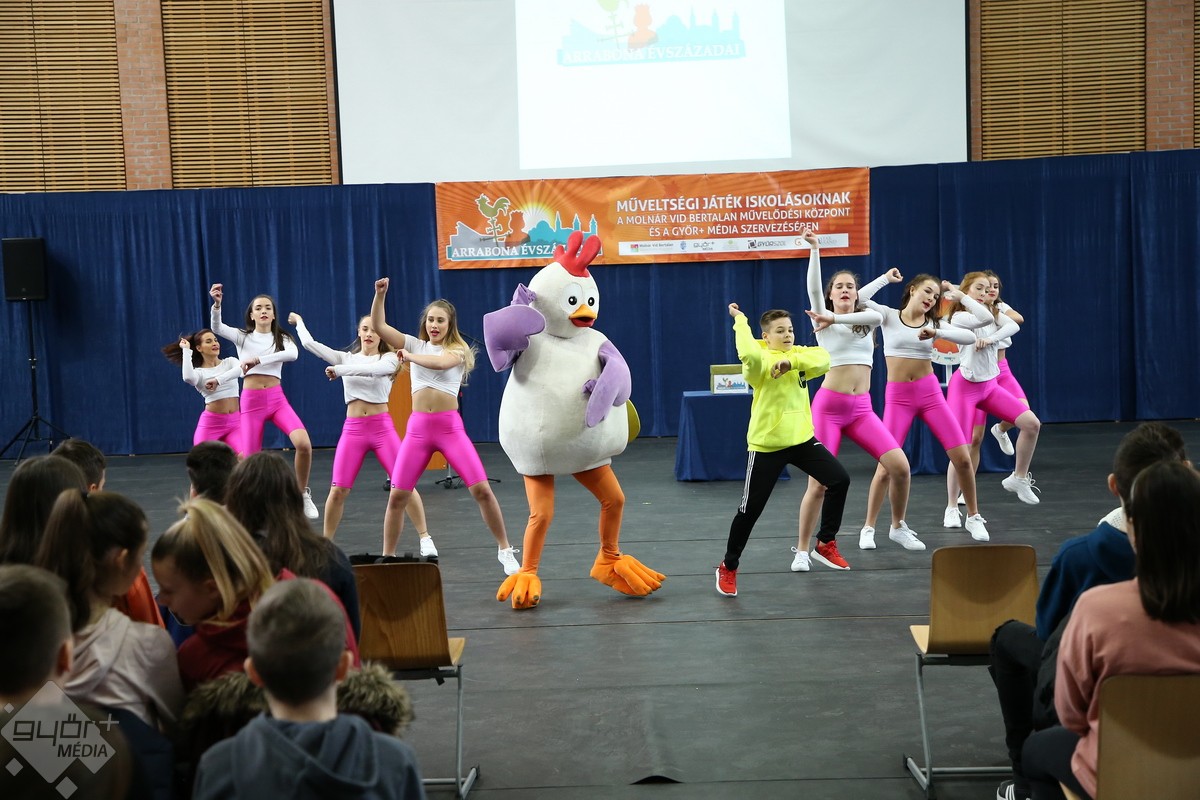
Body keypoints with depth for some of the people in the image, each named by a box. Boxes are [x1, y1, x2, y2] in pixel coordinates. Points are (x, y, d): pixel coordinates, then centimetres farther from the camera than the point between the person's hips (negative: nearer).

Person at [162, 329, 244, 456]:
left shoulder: (230, 362, 8)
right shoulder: (198, 372, 2)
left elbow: (241, 369, -17)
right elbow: (188, 378, -24)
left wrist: (217, 380, -25)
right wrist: (186, 350, -11)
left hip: (234, 422, 1)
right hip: (210, 423, -1)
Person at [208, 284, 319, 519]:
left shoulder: (281, 339, 8)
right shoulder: (242, 337, 8)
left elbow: (293, 354, -16)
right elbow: (216, 327, -12)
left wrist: (258, 359, -23)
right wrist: (217, 303, -30)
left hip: (277, 399, 0)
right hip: (251, 401, 0)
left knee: (304, 444, -22)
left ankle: (303, 494, -1)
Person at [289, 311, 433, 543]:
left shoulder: (388, 358, 1)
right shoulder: (346, 358, 10)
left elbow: (372, 369, -21)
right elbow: (309, 343, 7)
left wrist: (339, 370, -16)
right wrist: (299, 322, 22)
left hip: (382, 427, -2)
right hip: (353, 429, 2)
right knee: (338, 489, -2)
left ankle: (425, 537, 2)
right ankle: (326, 542, 12)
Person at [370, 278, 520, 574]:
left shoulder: (458, 350, 2)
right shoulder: (415, 345, 10)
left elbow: (439, 362, -21)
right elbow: (378, 325, 3)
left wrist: (409, 357, -8)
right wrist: (380, 294, -8)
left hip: (450, 427, -2)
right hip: (418, 428, 3)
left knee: (482, 489, -9)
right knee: (397, 496, -1)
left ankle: (505, 550, 5)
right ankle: (387, 558, 14)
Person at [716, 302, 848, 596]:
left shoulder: (799, 355, 6)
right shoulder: (761, 358, -11)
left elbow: (823, 359, -16)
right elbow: (749, 354, -37)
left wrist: (791, 361, -30)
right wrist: (739, 320, -23)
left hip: (802, 439, 5)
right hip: (767, 444, -5)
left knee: (839, 479, -5)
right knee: (750, 510, -1)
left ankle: (825, 543, 13)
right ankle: (728, 568, 18)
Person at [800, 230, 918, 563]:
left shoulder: (866, 320, 13)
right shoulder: (823, 320, 6)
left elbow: (877, 316, -12)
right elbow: (813, 287, -11)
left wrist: (835, 319, -22)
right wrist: (814, 249, -21)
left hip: (861, 409, 4)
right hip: (828, 406, -3)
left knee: (900, 466, -8)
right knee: (819, 482, -8)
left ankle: (898, 527, 17)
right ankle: (802, 550, 5)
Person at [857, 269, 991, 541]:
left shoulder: (933, 323, 6)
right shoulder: (888, 316, 1)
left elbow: (970, 337, -8)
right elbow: (859, 299, -17)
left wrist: (936, 333, -20)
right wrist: (886, 278, -7)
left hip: (931, 393, 3)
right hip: (898, 397, -2)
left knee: (962, 458, -1)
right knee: (887, 465, -7)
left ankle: (974, 517, 18)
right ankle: (869, 526, 8)